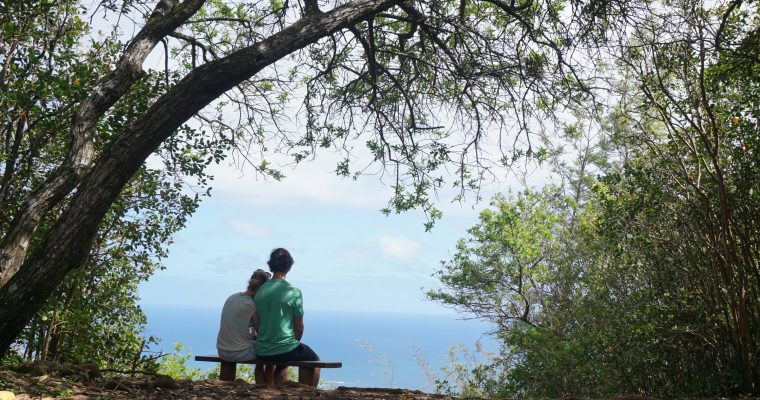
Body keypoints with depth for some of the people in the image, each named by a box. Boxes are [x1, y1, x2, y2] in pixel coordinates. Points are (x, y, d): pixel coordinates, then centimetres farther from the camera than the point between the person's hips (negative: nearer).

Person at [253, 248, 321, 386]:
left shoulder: (260, 291, 0)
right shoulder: (294, 292, -13)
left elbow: (255, 323, 4)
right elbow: (299, 327, -7)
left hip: (262, 353, 5)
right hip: (286, 349, -5)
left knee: (281, 362, 38)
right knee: (313, 360, 24)